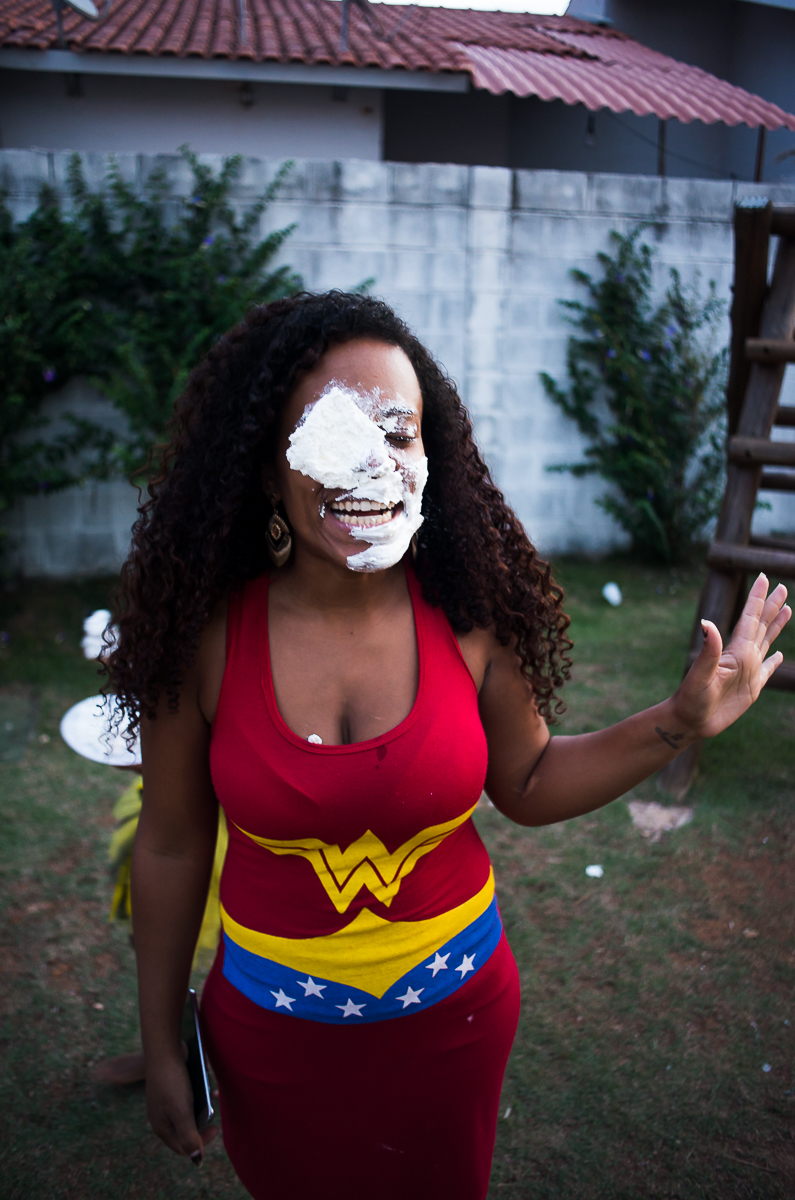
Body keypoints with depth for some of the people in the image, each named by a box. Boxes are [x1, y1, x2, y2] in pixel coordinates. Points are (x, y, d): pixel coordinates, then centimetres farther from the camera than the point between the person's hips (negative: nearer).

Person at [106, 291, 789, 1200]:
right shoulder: (205, 637, -19)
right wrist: (160, 1044, 1)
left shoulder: (471, 619, -17)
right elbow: (172, 846, -8)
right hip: (272, 1020, 0)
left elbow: (528, 784, -2)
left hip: (453, 1011, 1)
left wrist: (680, 722, -11)